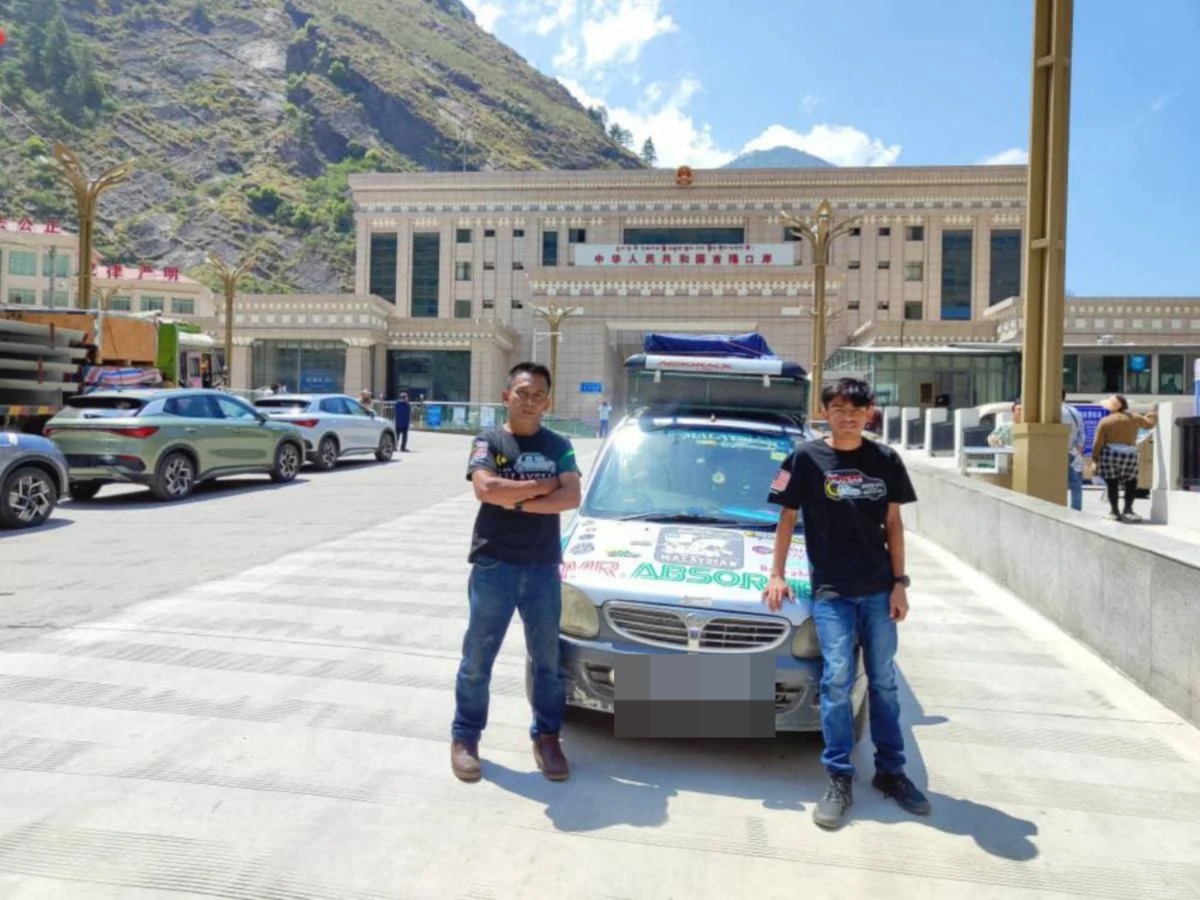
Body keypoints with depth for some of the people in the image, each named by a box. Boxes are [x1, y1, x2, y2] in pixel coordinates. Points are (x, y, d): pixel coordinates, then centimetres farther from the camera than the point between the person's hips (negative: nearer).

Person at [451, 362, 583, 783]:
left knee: (547, 659, 11)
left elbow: (572, 497, -7)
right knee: (478, 658, 7)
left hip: (543, 568, 2)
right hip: (493, 566, -2)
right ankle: (465, 737, 23)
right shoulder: (488, 442, 1)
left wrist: (516, 500, -14)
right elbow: (486, 489, -18)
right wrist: (543, 485, -11)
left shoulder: (558, 446, 7)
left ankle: (547, 737, 27)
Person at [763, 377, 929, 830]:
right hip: (830, 591, -3)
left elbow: (893, 524, 8)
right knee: (837, 681, -5)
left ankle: (891, 772, 25)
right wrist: (776, 575, -2)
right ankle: (840, 780, 6)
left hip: (878, 589, 3)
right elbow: (787, 518, 2)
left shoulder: (885, 459, 4)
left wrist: (899, 582, 3)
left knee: (884, 682, 11)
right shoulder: (807, 458, -3)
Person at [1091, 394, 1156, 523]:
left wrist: (1094, 458, 1)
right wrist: (1153, 415, 48)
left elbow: (1098, 443, -7)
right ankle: (1127, 509, 5)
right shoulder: (1134, 418, 6)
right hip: (1129, 454, 2)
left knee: (1112, 483, 5)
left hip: (1109, 455, -2)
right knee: (1131, 483, 14)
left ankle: (1114, 511, 9)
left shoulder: (1105, 421, -4)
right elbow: (1149, 423, 27)